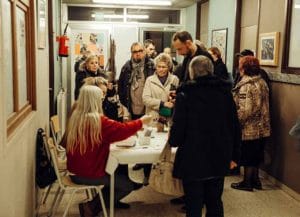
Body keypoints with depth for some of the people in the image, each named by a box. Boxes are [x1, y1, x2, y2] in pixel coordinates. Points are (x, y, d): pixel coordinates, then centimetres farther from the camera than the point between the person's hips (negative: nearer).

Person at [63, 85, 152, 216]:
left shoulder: (75, 117, 2)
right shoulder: (97, 121, -23)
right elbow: (122, 129, -16)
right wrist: (141, 121, 0)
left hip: (75, 170, 8)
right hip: (88, 174, -8)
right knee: (129, 184, 6)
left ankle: (111, 200, 33)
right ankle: (91, 206, 9)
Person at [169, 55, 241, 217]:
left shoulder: (185, 94, -12)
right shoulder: (225, 92, 1)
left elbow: (178, 129, -13)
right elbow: (235, 127, 4)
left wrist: (173, 141, 9)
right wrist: (234, 155, 13)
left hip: (193, 160, -4)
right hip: (219, 160, 4)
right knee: (215, 203, 19)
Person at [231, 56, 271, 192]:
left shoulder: (246, 86, -19)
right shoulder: (262, 82, 6)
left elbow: (245, 110, -24)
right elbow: (264, 106, 12)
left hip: (249, 128, -8)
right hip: (262, 128, 8)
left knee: (247, 156, 6)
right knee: (256, 155, 19)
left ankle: (247, 182, 18)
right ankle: (255, 180, 31)